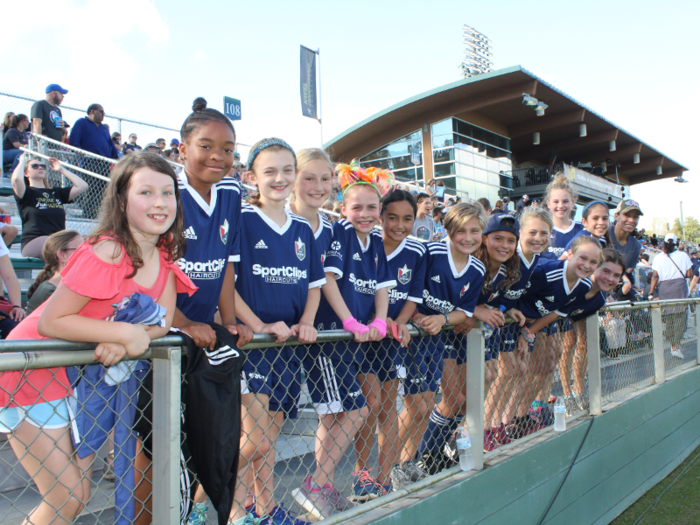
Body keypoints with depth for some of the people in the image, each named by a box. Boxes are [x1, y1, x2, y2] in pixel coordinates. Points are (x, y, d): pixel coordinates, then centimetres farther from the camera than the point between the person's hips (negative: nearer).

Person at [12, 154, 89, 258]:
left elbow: (82, 186, 16)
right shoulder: (27, 193, 10)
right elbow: (16, 179, -12)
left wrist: (61, 169, 26)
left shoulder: (56, 193, 23)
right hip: (34, 241, -5)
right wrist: (22, 161, 9)